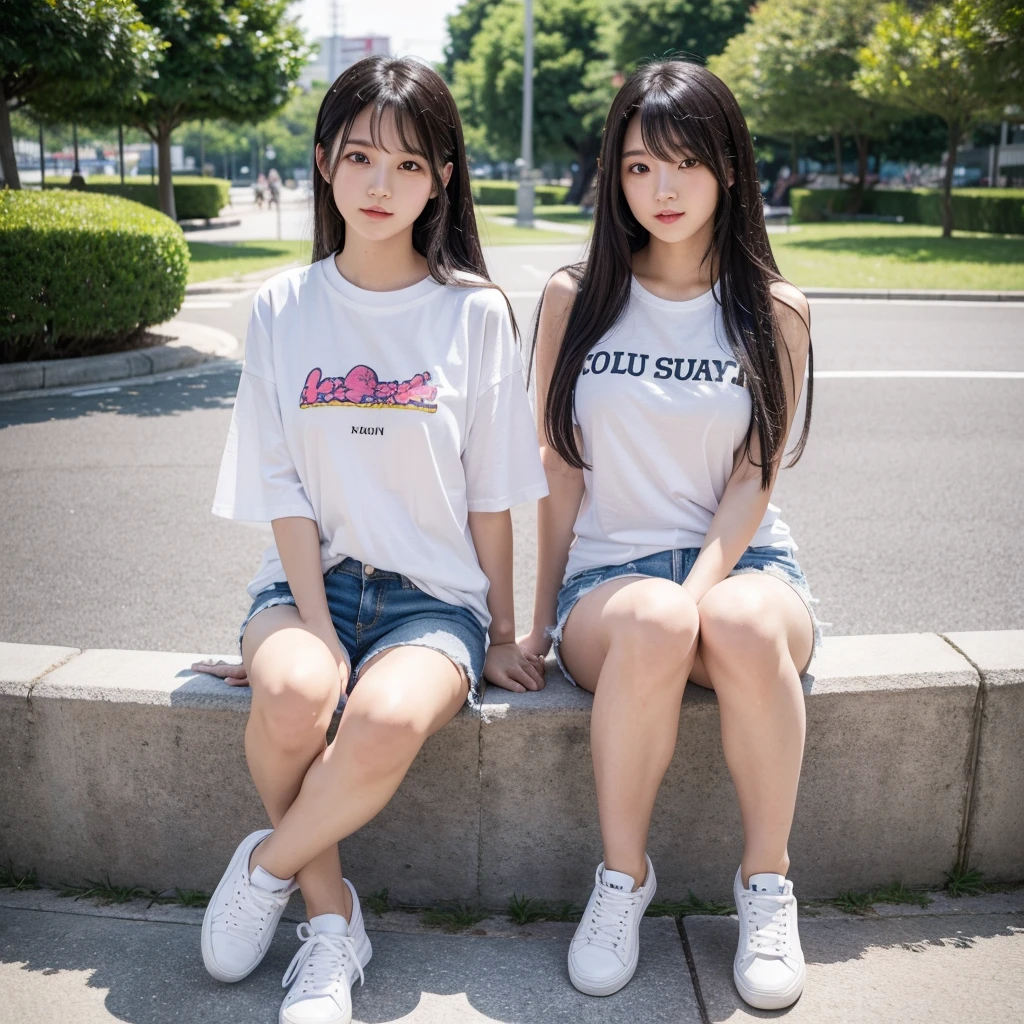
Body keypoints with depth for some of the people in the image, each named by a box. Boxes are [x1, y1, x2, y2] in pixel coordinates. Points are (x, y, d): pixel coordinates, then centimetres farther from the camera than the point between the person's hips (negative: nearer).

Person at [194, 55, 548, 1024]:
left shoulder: (475, 313, 0)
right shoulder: (283, 307, 4)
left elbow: (491, 494, 2)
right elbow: (284, 483, 0)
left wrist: (499, 635, 4)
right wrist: (313, 626, -10)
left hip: (434, 591, -1)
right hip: (311, 577, 1)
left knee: (389, 720, -33)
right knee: (292, 694, -32)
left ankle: (267, 864, -1)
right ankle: (330, 915, -3)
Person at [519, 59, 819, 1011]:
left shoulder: (775, 313, 5)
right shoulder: (574, 298, 5)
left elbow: (753, 477, -1)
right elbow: (560, 468, 4)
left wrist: (702, 587, -18)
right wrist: (541, 618, 3)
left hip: (741, 560, 1)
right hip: (609, 574, 0)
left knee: (744, 628, -36)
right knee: (654, 626, -36)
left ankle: (767, 880, -12)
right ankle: (621, 876, -13)